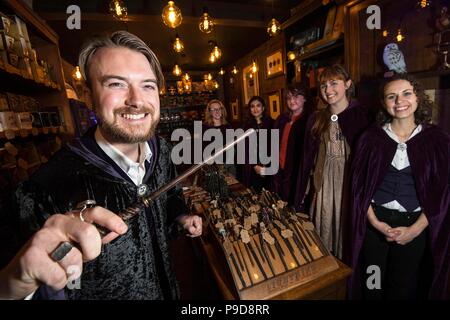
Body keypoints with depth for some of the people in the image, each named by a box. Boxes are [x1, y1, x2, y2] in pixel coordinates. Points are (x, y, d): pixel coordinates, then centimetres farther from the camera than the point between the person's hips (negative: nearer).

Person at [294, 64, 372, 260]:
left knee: (348, 239, 11)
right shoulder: (316, 119, 6)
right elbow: (308, 159, 5)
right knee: (323, 238, 12)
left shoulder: (362, 115, -3)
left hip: (352, 189, -2)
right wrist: (300, 199, 4)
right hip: (323, 190, 3)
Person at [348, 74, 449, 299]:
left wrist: (415, 229, -10)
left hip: (415, 225, 1)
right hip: (375, 222, 0)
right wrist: (374, 222, -10)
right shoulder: (371, 137, -3)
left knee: (405, 288, 17)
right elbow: (359, 185, -2)